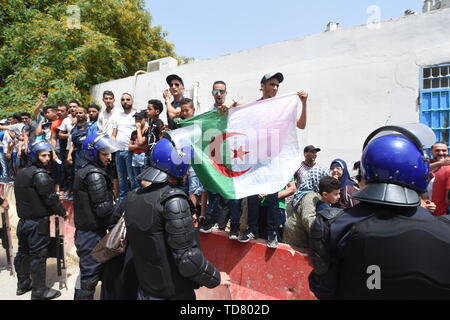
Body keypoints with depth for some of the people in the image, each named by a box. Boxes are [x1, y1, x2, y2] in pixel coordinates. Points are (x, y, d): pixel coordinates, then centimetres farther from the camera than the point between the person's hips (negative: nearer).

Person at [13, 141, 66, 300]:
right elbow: (51, 198, -18)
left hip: (23, 220, 9)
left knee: (23, 253, 19)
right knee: (38, 256, -2)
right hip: (37, 222, -9)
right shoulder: (40, 174, -17)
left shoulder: (21, 174, 13)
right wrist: (62, 212, -4)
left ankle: (23, 284, 34)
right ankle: (39, 291, 7)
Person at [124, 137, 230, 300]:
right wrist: (216, 278, -9)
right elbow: (187, 258, -25)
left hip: (144, 291, 6)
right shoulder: (173, 200, -24)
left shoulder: (132, 198, -2)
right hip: (173, 294, -6)